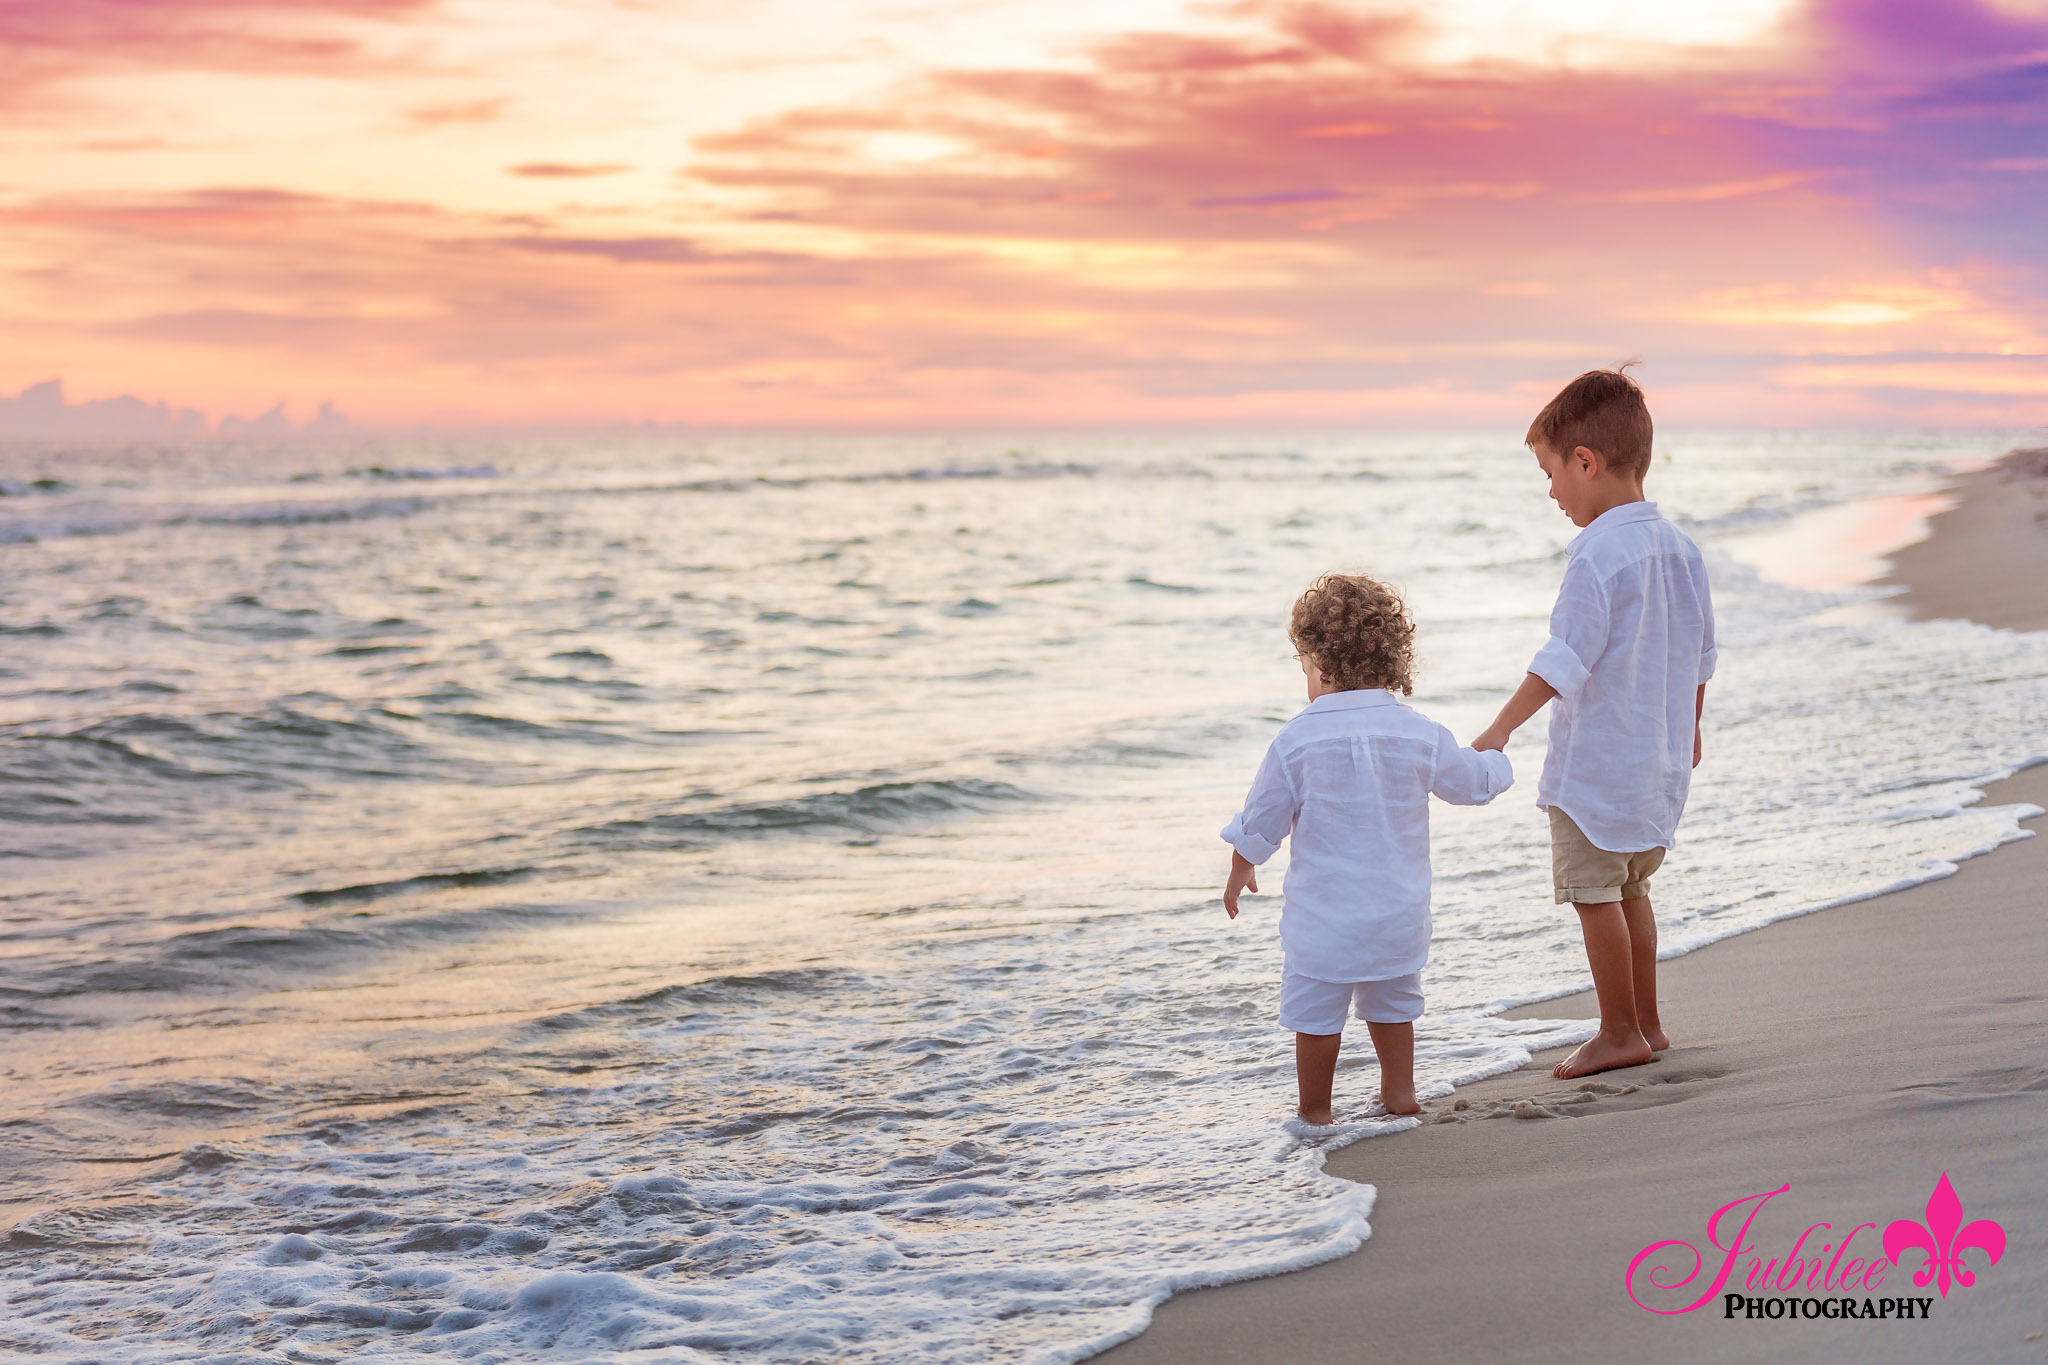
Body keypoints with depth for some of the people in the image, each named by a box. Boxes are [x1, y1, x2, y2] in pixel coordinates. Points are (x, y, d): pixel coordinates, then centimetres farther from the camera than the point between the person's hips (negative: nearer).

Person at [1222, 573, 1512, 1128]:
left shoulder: (1297, 740, -12)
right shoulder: (1420, 735, -4)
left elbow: (1260, 822, -4)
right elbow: (1473, 782, 12)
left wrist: (1240, 871, 15)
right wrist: (1495, 761, 36)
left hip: (1323, 911, -4)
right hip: (1398, 911, 4)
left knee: (1316, 1012, 7)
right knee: (1392, 1002, 21)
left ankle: (1314, 1108, 14)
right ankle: (1398, 1091, 30)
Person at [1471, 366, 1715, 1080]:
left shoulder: (1597, 555, -19)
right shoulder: (1680, 548, 6)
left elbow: (1565, 659, -23)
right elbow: (1701, 653, 15)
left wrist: (1501, 728, -21)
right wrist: (1688, 728, 28)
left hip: (1595, 763, -8)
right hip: (1660, 757, 8)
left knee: (1595, 893, 2)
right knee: (1630, 889, 19)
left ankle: (1620, 1033, 8)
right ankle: (1646, 1023, 25)